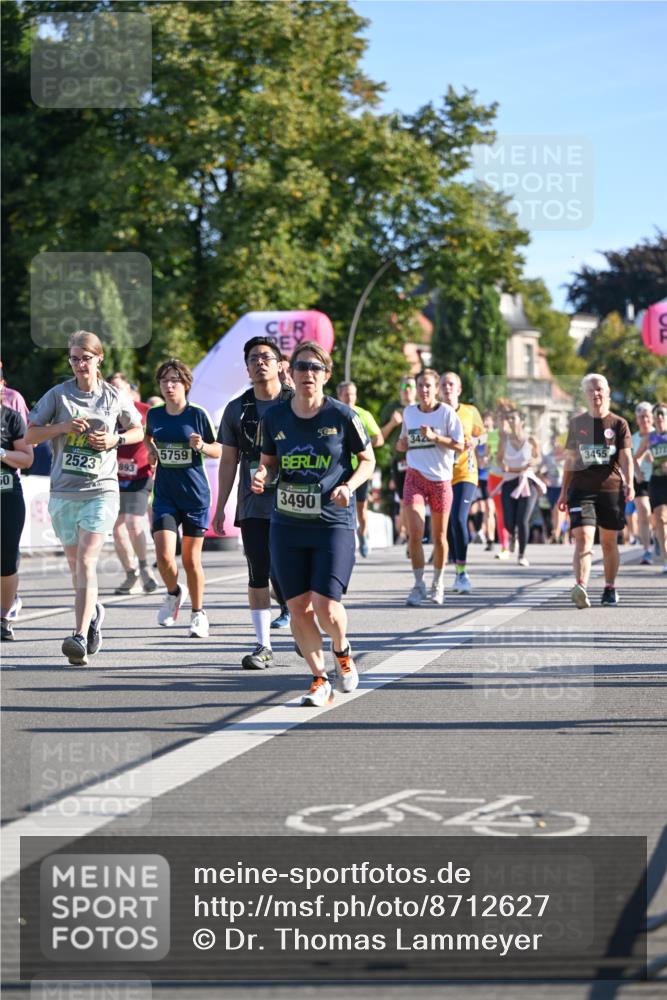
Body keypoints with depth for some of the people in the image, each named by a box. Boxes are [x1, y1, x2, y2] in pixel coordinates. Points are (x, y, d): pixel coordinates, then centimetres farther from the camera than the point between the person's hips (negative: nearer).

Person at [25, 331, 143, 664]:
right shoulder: (58, 395, 2)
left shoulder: (116, 398, 3)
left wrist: (115, 440, -2)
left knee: (86, 562, -16)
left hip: (101, 490, -2)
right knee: (75, 564, 13)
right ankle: (93, 612, 40)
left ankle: (80, 636, -23)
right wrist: (63, 427, -12)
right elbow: (30, 436, 3)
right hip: (63, 491, 2)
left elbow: (137, 431, 19)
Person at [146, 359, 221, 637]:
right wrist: (152, 451, 8)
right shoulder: (154, 415, 3)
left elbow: (219, 450, 0)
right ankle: (173, 593, 18)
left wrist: (202, 446, -18)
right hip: (165, 496, 2)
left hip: (195, 494, -2)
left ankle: (198, 613, 23)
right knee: (164, 556, -13)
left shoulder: (198, 414, -7)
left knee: (191, 559, 5)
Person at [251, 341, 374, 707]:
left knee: (326, 606, -12)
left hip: (334, 523, -3)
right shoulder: (274, 417, 3)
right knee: (298, 607, 1)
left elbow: (367, 461, 6)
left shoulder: (342, 416, -5)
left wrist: (349, 486, -13)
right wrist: (262, 475, -6)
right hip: (287, 525, 3)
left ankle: (341, 650, 22)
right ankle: (320, 680, 17)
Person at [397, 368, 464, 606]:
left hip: (441, 479, -2)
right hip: (415, 476, 2)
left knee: (439, 536, 8)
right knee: (415, 533, -14)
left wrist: (434, 437, -20)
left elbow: (460, 446, -8)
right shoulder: (409, 412, 7)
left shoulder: (446, 412, -4)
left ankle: (438, 582, 28)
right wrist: (402, 444, -1)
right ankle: (418, 584, -4)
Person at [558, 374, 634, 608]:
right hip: (581, 489, 0)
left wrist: (629, 484, -20)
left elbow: (625, 457, -4)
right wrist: (564, 491, 14)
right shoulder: (577, 423, 9)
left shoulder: (619, 424, 4)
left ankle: (610, 588, 26)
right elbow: (570, 459, 15)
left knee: (609, 542, 10)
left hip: (611, 489, 0)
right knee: (583, 538, -17)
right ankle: (580, 588, -32)